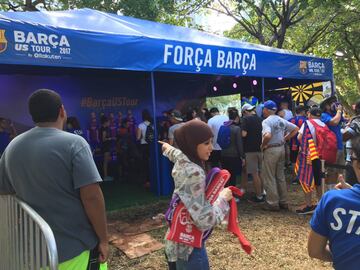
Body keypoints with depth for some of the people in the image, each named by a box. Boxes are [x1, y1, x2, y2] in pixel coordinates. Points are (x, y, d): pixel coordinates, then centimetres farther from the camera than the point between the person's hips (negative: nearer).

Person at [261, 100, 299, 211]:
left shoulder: (266, 121, -16)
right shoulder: (282, 120, 7)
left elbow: (268, 135, -32)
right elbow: (296, 129, 11)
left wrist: (262, 145, -15)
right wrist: (285, 139, 9)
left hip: (271, 150, -7)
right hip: (281, 148, 7)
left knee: (269, 177, 3)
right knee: (280, 176, 16)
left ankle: (273, 203, 8)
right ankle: (283, 202, 24)